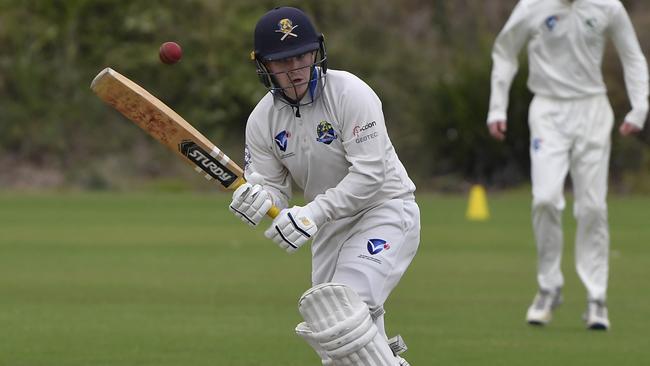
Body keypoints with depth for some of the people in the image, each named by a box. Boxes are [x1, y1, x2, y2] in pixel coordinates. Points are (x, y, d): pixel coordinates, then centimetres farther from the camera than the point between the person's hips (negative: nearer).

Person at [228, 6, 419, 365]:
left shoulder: (349, 93, -20)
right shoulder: (262, 120, -4)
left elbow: (369, 176, -25)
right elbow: (271, 187, -2)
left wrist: (313, 212, -33)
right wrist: (257, 200, -27)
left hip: (386, 210, -7)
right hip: (330, 227, 7)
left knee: (340, 307, -26)